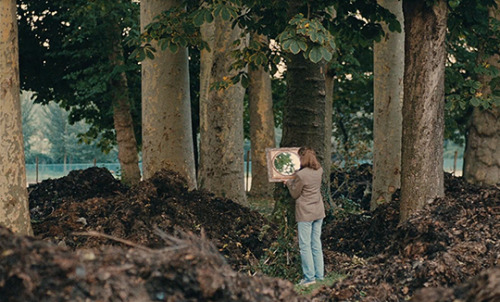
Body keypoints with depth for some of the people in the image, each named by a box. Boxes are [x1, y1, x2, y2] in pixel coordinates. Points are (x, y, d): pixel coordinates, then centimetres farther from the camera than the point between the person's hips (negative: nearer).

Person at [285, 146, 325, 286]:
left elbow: (295, 194, -8)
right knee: (316, 244, 14)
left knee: (305, 245, 0)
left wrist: (289, 182, 9)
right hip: (318, 212, 7)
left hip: (305, 214, -7)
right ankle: (319, 275, 18)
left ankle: (309, 277, 1)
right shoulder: (319, 171, 1)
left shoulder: (300, 175, -21)